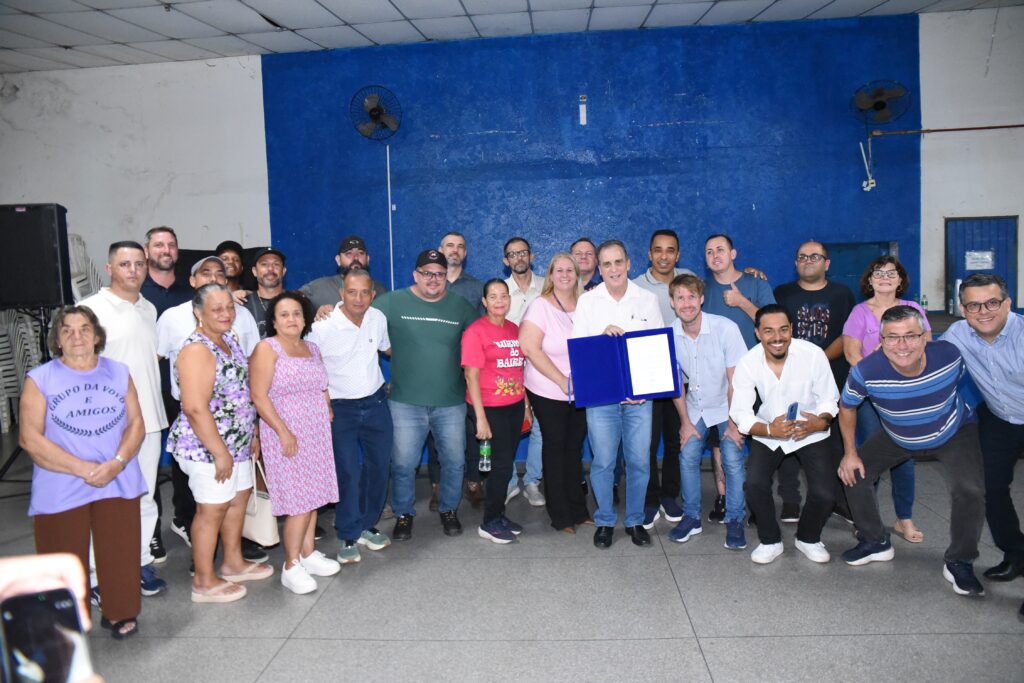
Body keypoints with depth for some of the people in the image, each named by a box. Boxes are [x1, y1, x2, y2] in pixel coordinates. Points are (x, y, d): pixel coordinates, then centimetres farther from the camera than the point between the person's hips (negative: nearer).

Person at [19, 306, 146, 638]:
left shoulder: (119, 372, 8)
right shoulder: (40, 379, -2)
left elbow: (137, 423, 5)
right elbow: (30, 438, -8)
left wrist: (118, 462, -12)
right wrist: (82, 468, -15)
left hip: (118, 484, 2)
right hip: (60, 491, -2)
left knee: (119, 554, 7)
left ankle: (119, 613, 27)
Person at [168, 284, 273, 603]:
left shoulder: (229, 340, 9)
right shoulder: (197, 350, -20)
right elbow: (195, 408, -25)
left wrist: (252, 432, 17)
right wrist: (220, 452, -23)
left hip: (236, 443, 9)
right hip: (207, 447, -9)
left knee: (238, 498, 19)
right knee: (212, 509, 1)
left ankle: (233, 562, 36)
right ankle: (204, 582, 16)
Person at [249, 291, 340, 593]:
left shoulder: (312, 348, 13)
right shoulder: (267, 348, -7)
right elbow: (258, 395, -14)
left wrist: (328, 414, 4)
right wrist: (284, 432, -18)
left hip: (317, 435, 6)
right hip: (286, 436, -6)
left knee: (313, 496, 10)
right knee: (300, 501, -7)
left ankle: (308, 553, 23)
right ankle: (291, 567, 5)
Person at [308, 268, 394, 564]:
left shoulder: (378, 318, -2)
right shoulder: (323, 326, -17)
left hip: (375, 402, 5)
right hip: (340, 407, -5)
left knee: (379, 466, 10)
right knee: (348, 473, -5)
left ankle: (367, 525, 29)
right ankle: (348, 536, 13)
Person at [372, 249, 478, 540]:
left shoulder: (460, 305, 5)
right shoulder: (392, 302, -1)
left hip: (451, 402, 2)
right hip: (406, 402, -2)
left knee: (454, 461, 12)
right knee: (403, 463, 4)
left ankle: (449, 510, 34)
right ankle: (403, 514, 26)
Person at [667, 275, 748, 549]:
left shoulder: (726, 328, -23)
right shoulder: (669, 335, -13)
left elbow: (736, 380, -18)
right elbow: (675, 382, -1)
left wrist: (734, 423, -14)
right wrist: (685, 421, 0)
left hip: (726, 406, -3)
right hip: (695, 407, 3)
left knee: (733, 461, -11)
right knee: (687, 458, -3)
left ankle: (734, 521, 6)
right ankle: (691, 517, 14)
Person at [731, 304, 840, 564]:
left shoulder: (813, 355, -20)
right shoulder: (747, 363, -17)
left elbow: (829, 399, -9)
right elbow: (740, 412, -15)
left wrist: (821, 421, -31)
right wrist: (769, 430, -34)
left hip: (810, 434, 0)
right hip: (768, 434, 1)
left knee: (825, 495, -15)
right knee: (754, 483, -22)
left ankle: (808, 539, 20)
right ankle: (770, 541, 6)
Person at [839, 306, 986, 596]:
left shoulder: (948, 355, -32)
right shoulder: (865, 372, -34)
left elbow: (966, 380, -5)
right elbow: (847, 407, -12)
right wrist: (850, 453, -10)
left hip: (955, 433, -1)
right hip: (897, 438, 1)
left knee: (970, 492, -19)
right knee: (854, 474, -3)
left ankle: (959, 563, 5)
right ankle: (876, 542, 21)